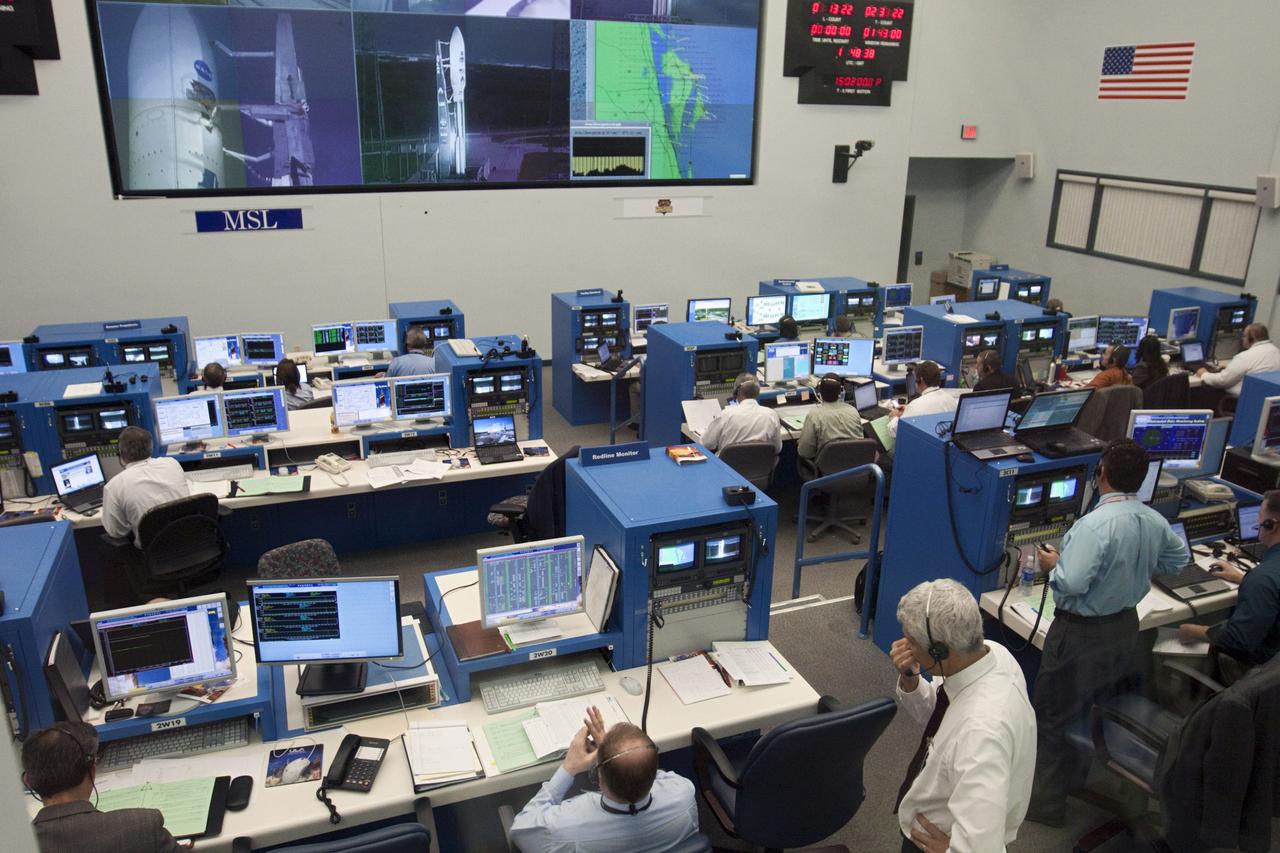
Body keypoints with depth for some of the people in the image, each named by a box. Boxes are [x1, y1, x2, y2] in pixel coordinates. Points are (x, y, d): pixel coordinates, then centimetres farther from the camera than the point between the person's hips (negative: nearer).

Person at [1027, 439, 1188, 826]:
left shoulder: (1096, 524, -29)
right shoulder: (1155, 521, -5)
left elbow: (1071, 584, -31)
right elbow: (1179, 561, 14)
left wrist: (1053, 564, -12)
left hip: (1081, 634, -7)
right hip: (1126, 626, 8)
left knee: (1054, 717, 8)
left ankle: (1047, 801, 19)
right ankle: (1079, 775, 43)